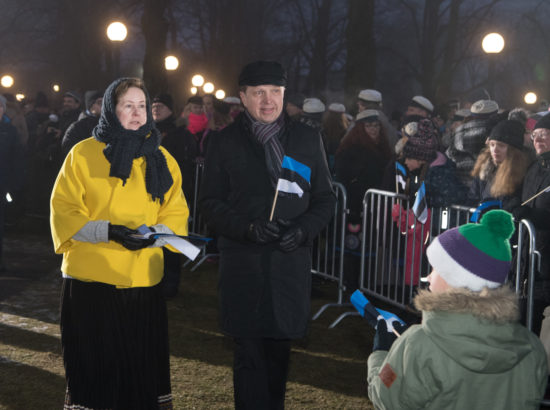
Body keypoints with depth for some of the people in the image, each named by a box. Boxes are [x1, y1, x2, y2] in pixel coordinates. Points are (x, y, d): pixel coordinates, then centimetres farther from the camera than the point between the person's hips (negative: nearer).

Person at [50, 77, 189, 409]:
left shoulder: (161, 159, 11)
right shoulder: (83, 154, 2)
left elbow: (176, 214, 7)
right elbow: (63, 211, -2)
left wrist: (154, 234, -14)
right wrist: (106, 231, -17)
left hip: (144, 281, 2)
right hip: (90, 281, -2)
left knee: (144, 366, 4)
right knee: (94, 367, 2)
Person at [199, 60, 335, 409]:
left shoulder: (308, 139, 8)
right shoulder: (227, 142, 5)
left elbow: (325, 199, 10)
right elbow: (211, 203, 4)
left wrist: (303, 229, -10)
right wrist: (248, 227, -13)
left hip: (291, 260, 2)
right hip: (243, 265, -1)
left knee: (279, 351, 11)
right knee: (249, 356, 0)